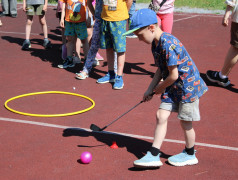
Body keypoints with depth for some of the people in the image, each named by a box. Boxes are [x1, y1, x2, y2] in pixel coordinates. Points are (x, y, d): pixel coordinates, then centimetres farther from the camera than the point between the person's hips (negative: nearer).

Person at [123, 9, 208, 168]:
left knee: (185, 122, 7)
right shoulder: (155, 44, 3)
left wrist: (160, 88, -7)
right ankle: (154, 155, 9)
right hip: (173, 87, 9)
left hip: (188, 85, -9)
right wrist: (150, 90, 9)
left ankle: (190, 154, 29)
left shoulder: (168, 44, -27)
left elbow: (173, 76, -24)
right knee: (161, 116, 3)